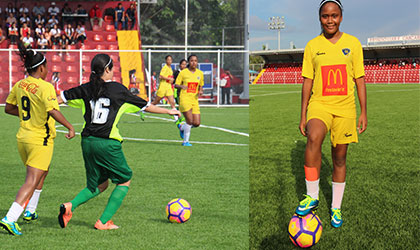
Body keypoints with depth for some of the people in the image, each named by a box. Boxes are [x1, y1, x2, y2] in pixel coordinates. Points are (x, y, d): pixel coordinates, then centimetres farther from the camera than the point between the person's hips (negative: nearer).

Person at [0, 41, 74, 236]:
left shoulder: (19, 85, 4)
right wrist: (70, 127, -19)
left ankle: (29, 211, 36)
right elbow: (53, 111, -28)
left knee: (42, 172, 27)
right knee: (32, 181, -7)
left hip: (22, 138, 8)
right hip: (40, 140, -8)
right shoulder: (45, 87, -17)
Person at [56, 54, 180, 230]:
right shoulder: (118, 89, -3)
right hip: (108, 143, -5)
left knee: (99, 185, 21)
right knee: (124, 181, 13)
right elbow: (145, 106, 4)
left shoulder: (86, 89, 7)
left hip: (87, 142, 6)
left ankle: (70, 206, -3)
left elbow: (61, 98, 11)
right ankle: (103, 222, 5)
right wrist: (168, 111, 17)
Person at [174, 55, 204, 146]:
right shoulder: (183, 72, -3)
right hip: (184, 98, -5)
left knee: (197, 123, -3)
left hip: (194, 100, 5)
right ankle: (185, 141, 3)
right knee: (190, 121, -15)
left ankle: (182, 126, 27)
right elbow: (176, 85, 1)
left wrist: (200, 91, -2)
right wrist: (181, 86, -21)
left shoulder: (200, 73, 9)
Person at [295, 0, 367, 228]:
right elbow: (307, 81, 6)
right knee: (313, 138, -31)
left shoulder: (353, 43, 4)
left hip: (345, 108, 1)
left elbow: (359, 79, 7)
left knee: (339, 159, 7)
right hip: (319, 105, -1)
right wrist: (303, 115, 2)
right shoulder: (312, 46, 4)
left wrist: (363, 113, 3)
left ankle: (336, 207, 22)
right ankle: (312, 196, -21)